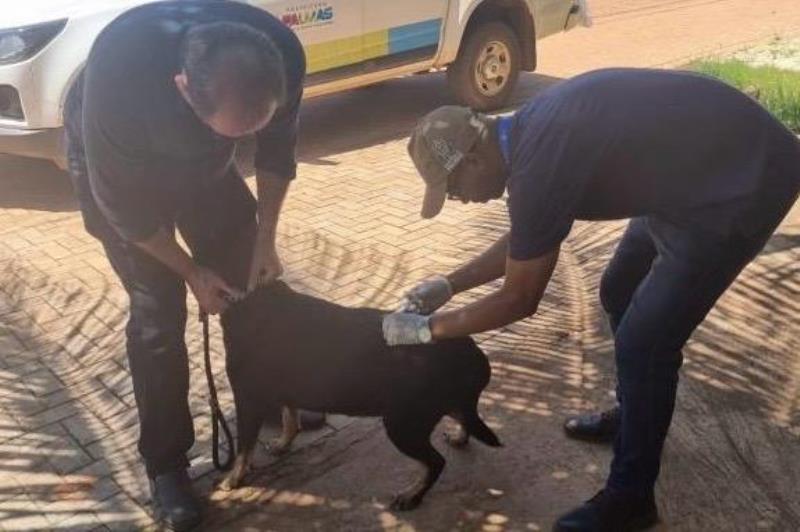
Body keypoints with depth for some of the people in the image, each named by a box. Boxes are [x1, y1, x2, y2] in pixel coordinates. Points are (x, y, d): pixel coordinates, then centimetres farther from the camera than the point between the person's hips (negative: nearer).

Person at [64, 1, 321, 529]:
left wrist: (264, 238, -11)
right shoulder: (117, 73, -43)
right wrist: (192, 272, -18)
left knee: (251, 282, 7)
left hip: (204, 161, 4)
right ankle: (165, 462, 10)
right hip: (120, 170, -4)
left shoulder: (281, 54, -32)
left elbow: (278, 146, -10)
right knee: (158, 311, -8)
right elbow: (122, 203, -27)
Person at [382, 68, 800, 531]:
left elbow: (520, 300, -14)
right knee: (620, 294, 20)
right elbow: (524, 241, 17)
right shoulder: (531, 133, 2)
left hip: (745, 181, -10)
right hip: (705, 161, 10)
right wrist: (450, 284, 15)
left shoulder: (540, 166, -27)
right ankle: (634, 418, 42)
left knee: (644, 341, -5)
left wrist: (427, 328, -3)